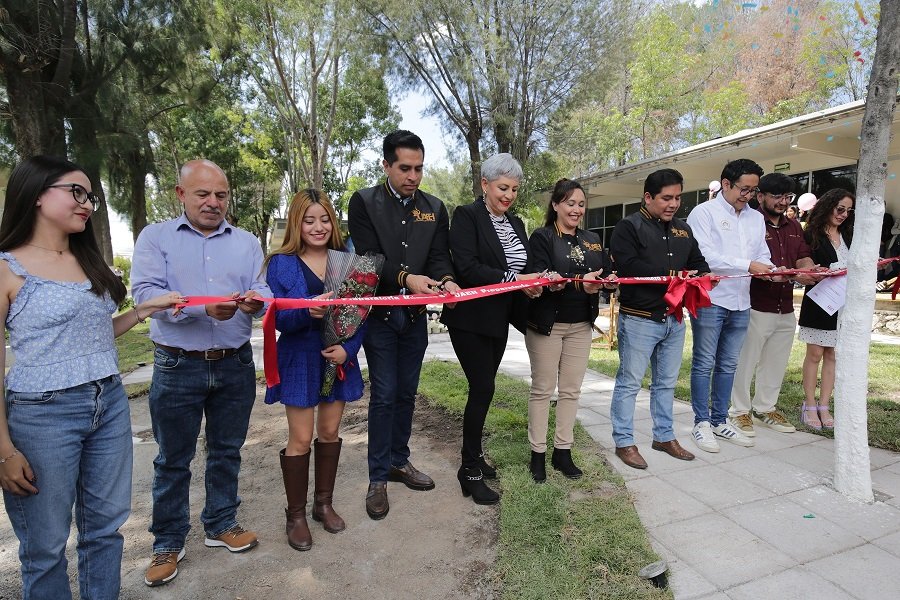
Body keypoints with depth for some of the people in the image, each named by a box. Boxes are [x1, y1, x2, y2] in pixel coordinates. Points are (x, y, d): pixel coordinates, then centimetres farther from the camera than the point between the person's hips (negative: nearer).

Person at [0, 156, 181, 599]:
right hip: (43, 414, -5)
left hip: (111, 407, 6)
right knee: (46, 543, 11)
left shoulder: (88, 261, 10)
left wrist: (145, 309, 4)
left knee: (105, 526, 16)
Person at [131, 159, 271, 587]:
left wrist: (255, 302, -25)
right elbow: (145, 292, -13)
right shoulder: (155, 237, 1)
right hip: (177, 367, -2)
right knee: (173, 458, 11)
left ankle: (221, 525, 34)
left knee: (226, 451, 15)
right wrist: (202, 307, -27)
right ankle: (168, 541, 28)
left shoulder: (247, 242, 8)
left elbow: (262, 292, -1)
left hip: (235, 364, 3)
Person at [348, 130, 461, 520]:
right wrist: (405, 278, -30)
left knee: (406, 393, 14)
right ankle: (378, 478, 15)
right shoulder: (364, 202, -5)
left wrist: (446, 280, -23)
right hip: (379, 313, -4)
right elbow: (368, 257, -14)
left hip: (415, 315, 4)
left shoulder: (435, 208, 6)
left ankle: (400, 461, 32)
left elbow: (440, 257, 0)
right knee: (384, 395, 0)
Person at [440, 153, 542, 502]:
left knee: (483, 388, 14)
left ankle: (474, 454, 30)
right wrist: (515, 281, -25)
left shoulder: (516, 224, 13)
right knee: (482, 389, -7)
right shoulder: (467, 216, -10)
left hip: (499, 320, 7)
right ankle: (471, 471, 8)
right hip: (470, 318, -7)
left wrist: (536, 282, -8)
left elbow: (521, 267, 13)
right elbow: (467, 268, -21)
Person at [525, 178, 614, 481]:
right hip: (547, 323, -5)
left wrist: (597, 282, -19)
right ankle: (538, 453, 14)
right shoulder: (542, 237, -4)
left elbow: (606, 274, 4)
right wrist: (579, 282, -30)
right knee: (543, 389, 3)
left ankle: (563, 451, 22)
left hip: (581, 325, 5)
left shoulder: (592, 240, 13)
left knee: (571, 390, 10)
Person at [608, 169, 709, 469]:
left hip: (674, 319, 8)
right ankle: (624, 442, 14)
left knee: (666, 382, 17)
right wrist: (672, 275, -19)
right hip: (639, 319, -7)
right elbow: (628, 267, -22)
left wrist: (701, 276, -3)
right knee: (629, 382, 1)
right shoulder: (629, 226, -9)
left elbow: (698, 262, 21)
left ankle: (664, 436, 32)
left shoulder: (683, 229, 15)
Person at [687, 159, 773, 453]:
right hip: (710, 300, -6)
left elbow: (762, 256, 15)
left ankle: (720, 421, 25)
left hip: (741, 303, 7)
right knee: (704, 364, 3)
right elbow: (704, 255, -16)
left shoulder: (756, 218, 16)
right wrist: (748, 265, -20)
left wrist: (770, 270, -7)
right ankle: (702, 423, 14)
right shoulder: (704, 212, -6)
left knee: (728, 364, 13)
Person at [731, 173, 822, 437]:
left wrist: (813, 270, -12)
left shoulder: (794, 227, 15)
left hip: (786, 309, 8)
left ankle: (765, 408, 31)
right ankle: (740, 411, 17)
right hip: (756, 308, -7)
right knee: (746, 362, 3)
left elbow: (803, 257, 11)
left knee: (776, 363, 16)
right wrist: (792, 276, -28)